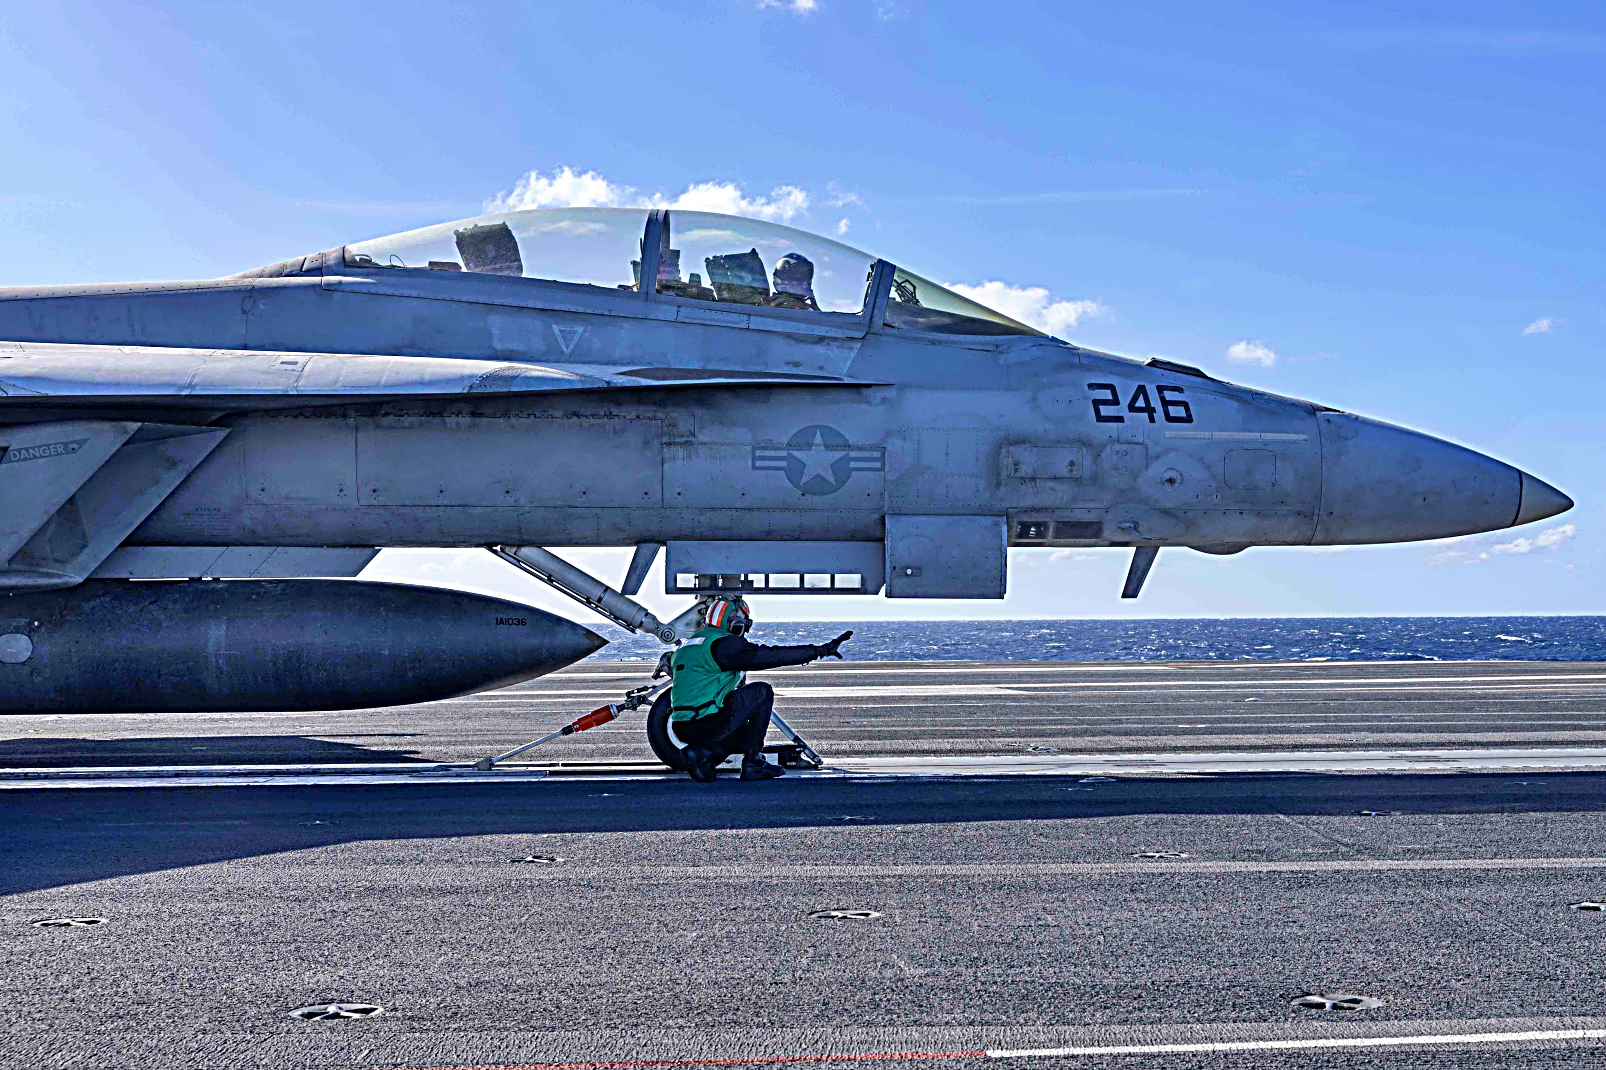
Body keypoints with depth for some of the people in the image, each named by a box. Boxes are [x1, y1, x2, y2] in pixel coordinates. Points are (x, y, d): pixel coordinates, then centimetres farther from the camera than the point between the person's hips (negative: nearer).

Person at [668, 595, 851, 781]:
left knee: (748, 735, 29)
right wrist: (821, 650, -6)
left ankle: (705, 751, 2)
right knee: (763, 692, 6)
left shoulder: (686, 645, 20)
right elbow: (773, 656, -10)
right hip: (709, 725, -9)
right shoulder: (725, 643, -7)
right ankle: (753, 762, 3)